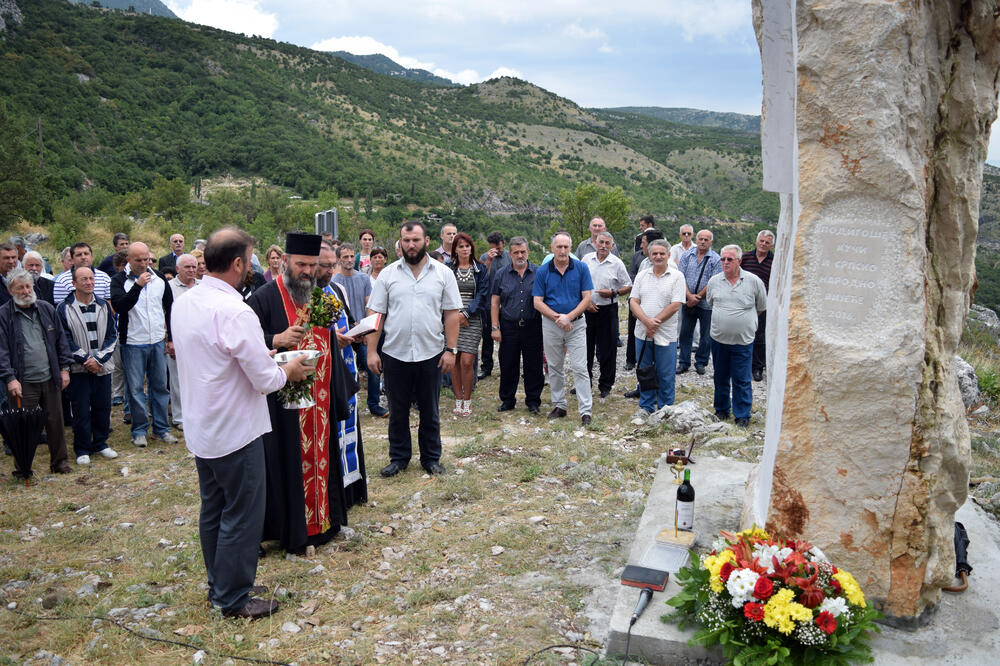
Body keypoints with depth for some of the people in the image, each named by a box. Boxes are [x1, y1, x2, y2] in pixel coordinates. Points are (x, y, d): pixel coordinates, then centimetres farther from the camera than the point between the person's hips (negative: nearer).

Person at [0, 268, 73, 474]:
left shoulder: (46, 309, 8)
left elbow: (61, 340, 13)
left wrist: (64, 368, 8)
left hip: (50, 379, 4)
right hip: (22, 383, -3)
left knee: (55, 422, 10)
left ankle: (59, 461, 23)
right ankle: (23, 467, 18)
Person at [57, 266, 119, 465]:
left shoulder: (104, 306, 7)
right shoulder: (64, 309, -4)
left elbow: (112, 336, 5)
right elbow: (64, 340, -6)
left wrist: (98, 359, -8)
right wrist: (85, 359, -13)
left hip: (102, 367, 3)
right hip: (78, 369, -3)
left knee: (103, 407, 10)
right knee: (81, 410, 2)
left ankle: (100, 443, 26)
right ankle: (82, 450, 15)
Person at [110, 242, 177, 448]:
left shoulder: (159, 279, 6)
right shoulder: (120, 281, -6)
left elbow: (170, 308, 14)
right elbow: (119, 306, -22)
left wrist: (171, 338, 12)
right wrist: (138, 285, -30)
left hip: (158, 341, 4)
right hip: (133, 343, -3)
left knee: (160, 385, 9)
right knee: (135, 388, 3)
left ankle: (161, 428, 19)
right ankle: (139, 429, 15)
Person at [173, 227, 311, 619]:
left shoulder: (184, 303, 2)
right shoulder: (235, 312, -25)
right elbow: (264, 380, -22)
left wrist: (261, 355, 13)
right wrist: (288, 371, -2)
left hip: (201, 429, 9)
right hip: (235, 432, -9)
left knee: (213, 510, 20)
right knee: (241, 516, 6)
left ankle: (218, 584, 35)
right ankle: (233, 599, 18)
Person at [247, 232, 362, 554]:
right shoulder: (265, 297, -9)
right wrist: (277, 340, -28)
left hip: (321, 399, 6)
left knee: (321, 454, 14)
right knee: (288, 462, 1)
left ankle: (322, 519, 28)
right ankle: (292, 528, 14)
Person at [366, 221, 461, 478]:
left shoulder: (443, 273, 2)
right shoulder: (388, 274, 3)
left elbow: (451, 314, 1)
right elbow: (376, 315, 2)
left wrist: (451, 349, -5)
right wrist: (371, 351, -4)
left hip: (431, 354, 0)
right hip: (395, 354, 1)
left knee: (430, 411, 11)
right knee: (398, 411, 11)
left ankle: (431, 458, 26)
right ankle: (399, 458, 27)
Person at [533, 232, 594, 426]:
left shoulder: (581, 268, -3)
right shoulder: (543, 271, -1)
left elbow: (587, 298, -5)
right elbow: (538, 302, -3)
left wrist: (569, 317, -16)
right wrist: (557, 317, -15)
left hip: (576, 324, -2)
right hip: (551, 325, 2)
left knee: (580, 368, -5)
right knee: (554, 368, 11)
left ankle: (586, 411, -2)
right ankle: (559, 406, 25)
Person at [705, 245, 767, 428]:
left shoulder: (753, 281, -6)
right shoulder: (714, 281, 2)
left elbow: (761, 307, 7)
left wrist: (744, 318, 10)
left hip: (743, 341, -3)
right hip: (718, 338, 3)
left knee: (741, 381, 1)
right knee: (720, 378, 15)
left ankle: (742, 416, 12)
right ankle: (721, 411, 30)